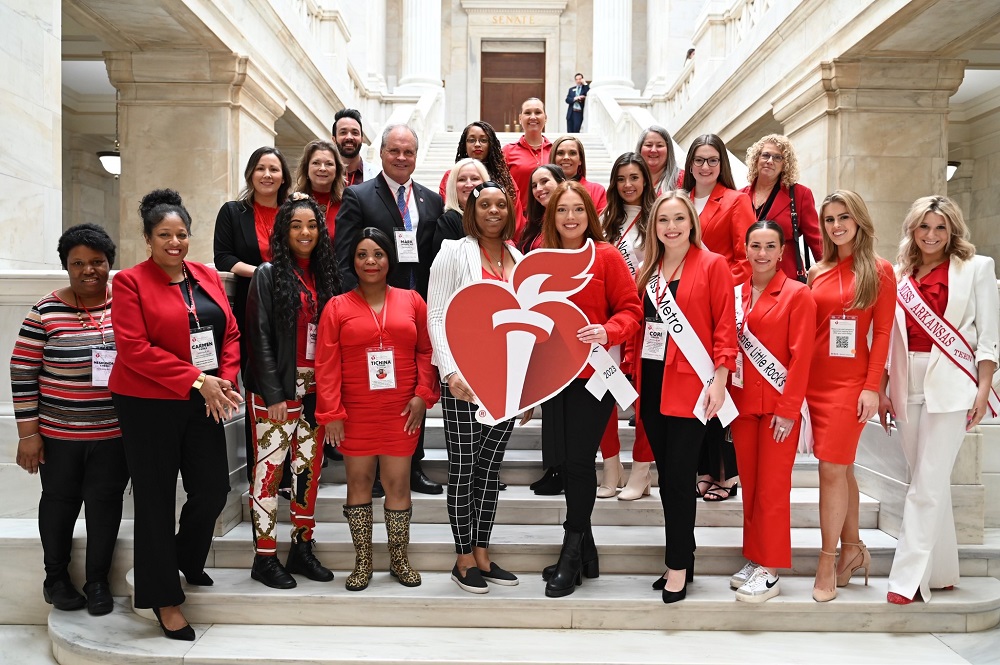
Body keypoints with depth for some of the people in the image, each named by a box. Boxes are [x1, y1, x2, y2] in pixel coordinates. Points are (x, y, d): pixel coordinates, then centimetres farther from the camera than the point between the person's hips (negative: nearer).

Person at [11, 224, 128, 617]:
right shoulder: (45, 312, -6)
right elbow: (23, 373, -4)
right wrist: (28, 433, -5)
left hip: (115, 433, 1)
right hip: (59, 434, -1)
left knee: (105, 502, 8)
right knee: (60, 501, 14)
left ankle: (98, 581, 25)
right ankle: (56, 577, 34)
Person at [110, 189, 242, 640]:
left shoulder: (209, 278, 9)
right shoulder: (130, 282, -6)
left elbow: (230, 334, 8)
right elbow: (134, 349, -15)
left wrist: (225, 380, -8)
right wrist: (196, 380, -19)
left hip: (203, 403, 5)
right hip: (148, 405, -4)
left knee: (213, 489, 7)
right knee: (156, 498, 6)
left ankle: (187, 560, 37)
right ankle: (164, 597, 21)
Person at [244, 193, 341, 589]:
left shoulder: (325, 276, 11)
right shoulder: (269, 275, -3)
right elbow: (260, 338, -8)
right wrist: (273, 394, -14)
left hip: (316, 389, 5)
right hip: (278, 389, -5)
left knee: (310, 466, 9)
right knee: (270, 467, -1)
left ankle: (302, 549, 21)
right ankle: (265, 558, 10)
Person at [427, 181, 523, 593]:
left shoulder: (520, 260, 12)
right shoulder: (454, 252, -1)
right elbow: (436, 315, -6)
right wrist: (451, 371, -16)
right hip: (466, 377, -4)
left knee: (491, 466, 11)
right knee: (463, 467, 3)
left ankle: (482, 554, 22)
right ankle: (464, 559, 15)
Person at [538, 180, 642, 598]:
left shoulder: (607, 257, -4)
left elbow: (631, 310, -5)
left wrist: (607, 332, -22)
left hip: (593, 372, -5)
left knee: (578, 459, -4)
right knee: (563, 459, 10)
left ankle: (571, 557, 13)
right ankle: (585, 553, 28)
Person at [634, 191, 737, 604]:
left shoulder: (712, 265, -3)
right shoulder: (648, 271, 14)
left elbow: (725, 326, -7)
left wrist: (720, 379, -13)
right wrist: (634, 372, 7)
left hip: (690, 386, -5)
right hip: (652, 384, 6)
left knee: (677, 478, -3)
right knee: (667, 477, 11)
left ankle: (679, 567, 11)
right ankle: (681, 559, 24)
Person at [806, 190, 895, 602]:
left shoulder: (879, 271, 0)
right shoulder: (816, 273, 9)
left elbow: (882, 333, -4)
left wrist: (872, 387, -11)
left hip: (851, 382, -4)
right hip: (814, 380, 4)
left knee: (832, 467, -7)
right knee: (840, 467, 12)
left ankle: (827, 564, 3)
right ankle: (853, 548, 27)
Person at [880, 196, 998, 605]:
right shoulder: (899, 275, 13)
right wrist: (882, 389, 8)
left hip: (950, 386, -4)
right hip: (908, 386, 4)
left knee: (927, 485, -8)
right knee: (929, 482, 10)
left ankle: (909, 578, -3)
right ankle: (942, 571, 21)